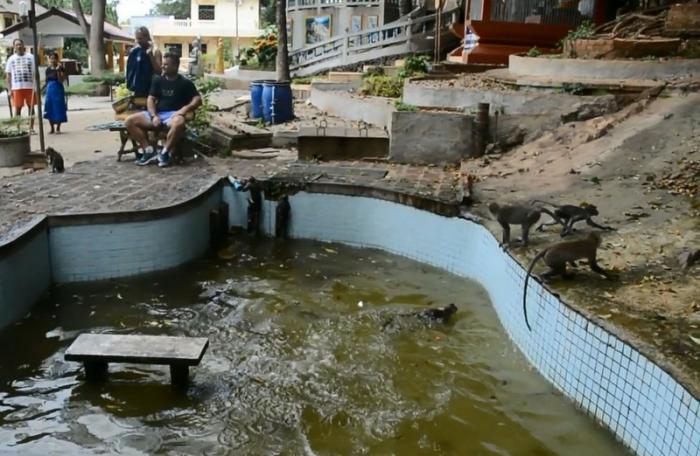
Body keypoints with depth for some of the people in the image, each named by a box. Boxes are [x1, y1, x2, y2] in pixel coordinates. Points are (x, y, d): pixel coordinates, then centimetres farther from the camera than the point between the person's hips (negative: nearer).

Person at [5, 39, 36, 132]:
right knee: (18, 108, 2)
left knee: (31, 107, 4)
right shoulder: (11, 59, 8)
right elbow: (8, 75, 9)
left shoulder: (30, 57, 6)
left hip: (30, 86, 0)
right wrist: (9, 89, 1)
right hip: (16, 87, 0)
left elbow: (35, 72, 5)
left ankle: (31, 127, 10)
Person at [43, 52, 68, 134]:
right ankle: (52, 128, 14)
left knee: (58, 109, -2)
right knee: (49, 109, 4)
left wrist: (58, 70, -25)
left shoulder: (61, 69, -5)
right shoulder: (48, 69, 10)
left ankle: (58, 128, 8)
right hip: (49, 90, 5)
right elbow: (46, 81, 15)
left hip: (58, 90, -5)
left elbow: (61, 80, -17)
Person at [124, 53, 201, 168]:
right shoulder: (158, 80, 13)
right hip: (157, 114, 5)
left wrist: (185, 109, -22)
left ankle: (165, 153, -23)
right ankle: (149, 151, -13)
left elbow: (198, 99, -4)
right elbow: (150, 99, 8)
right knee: (129, 121, -14)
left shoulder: (185, 83, 3)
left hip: (173, 114, -4)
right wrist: (154, 116, -10)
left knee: (179, 123, -41)